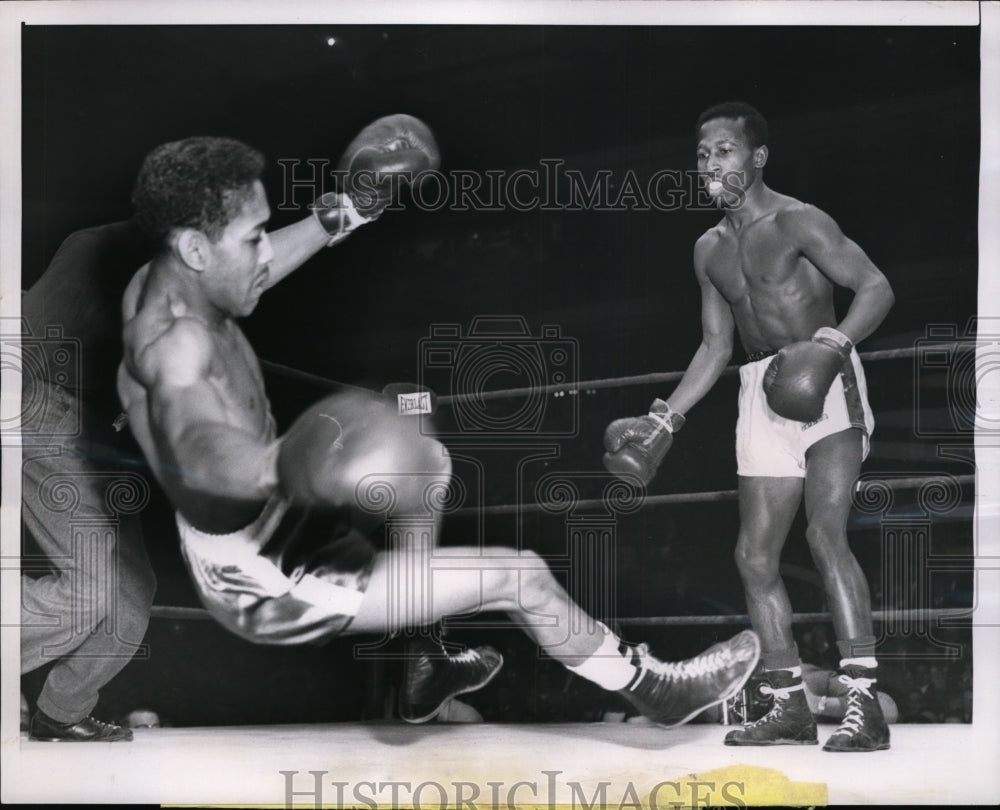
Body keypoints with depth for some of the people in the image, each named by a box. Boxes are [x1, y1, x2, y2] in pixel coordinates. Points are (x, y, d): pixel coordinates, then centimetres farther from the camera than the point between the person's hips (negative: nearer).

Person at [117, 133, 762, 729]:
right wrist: (278, 467, -76)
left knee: (426, 461, 27)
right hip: (265, 585, -10)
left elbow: (255, 272, 19)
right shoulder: (177, 343, -34)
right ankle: (653, 690, 22)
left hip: (271, 520, 10)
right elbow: (196, 445, -56)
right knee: (520, 576, -6)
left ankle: (429, 674, 36)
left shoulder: (161, 284, -4)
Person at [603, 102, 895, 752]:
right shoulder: (710, 250, 16)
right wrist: (665, 418, 16)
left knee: (826, 534, -21)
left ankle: (866, 705, -19)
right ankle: (791, 709, 11)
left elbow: (877, 288, -13)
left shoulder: (796, 222, -7)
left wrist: (832, 342, -30)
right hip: (763, 394, 8)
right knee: (756, 555, 3)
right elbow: (716, 346, 21)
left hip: (826, 382, -7)